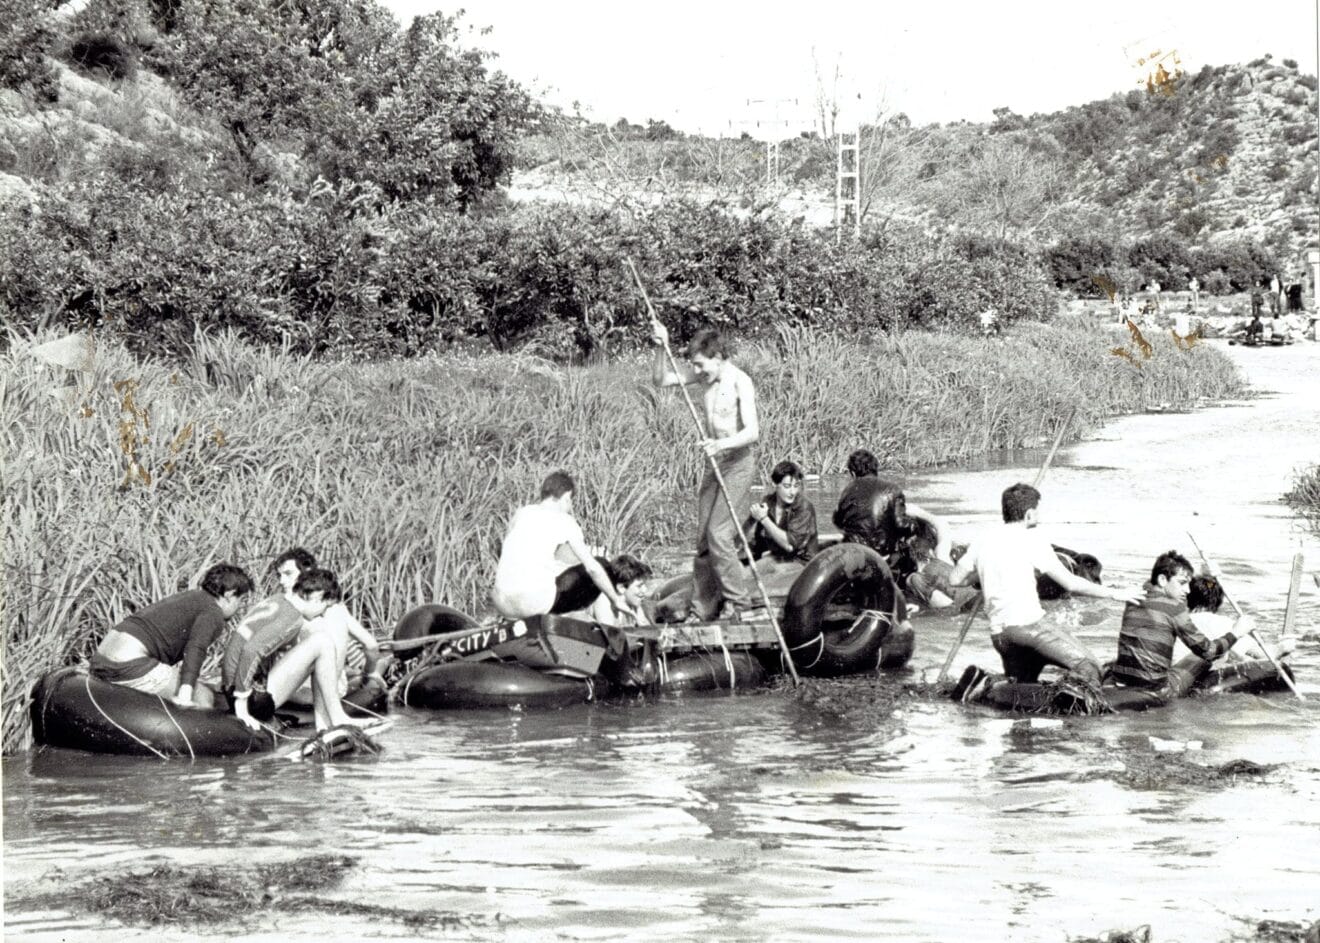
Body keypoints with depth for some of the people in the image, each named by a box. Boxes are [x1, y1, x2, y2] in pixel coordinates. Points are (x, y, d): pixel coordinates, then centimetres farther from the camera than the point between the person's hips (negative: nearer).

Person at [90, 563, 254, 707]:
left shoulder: (188, 597, 27)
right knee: (204, 698, -3)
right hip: (132, 665, -10)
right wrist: (184, 696, -30)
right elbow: (195, 649, -20)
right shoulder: (213, 613, -2)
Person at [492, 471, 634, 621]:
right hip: (535, 601, -5)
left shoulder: (520, 513, 17)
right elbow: (593, 568, 2)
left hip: (503, 605, 5)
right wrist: (616, 600, 13)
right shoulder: (565, 521, 4)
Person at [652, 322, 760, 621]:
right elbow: (661, 380, 5)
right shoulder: (703, 374, 3)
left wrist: (722, 444, -42)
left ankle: (738, 600, -2)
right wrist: (662, 349, -11)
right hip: (714, 464, 8)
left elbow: (752, 431, -26)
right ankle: (702, 610, 14)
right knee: (704, 540, 7)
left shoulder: (740, 382, -17)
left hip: (738, 465, -7)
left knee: (719, 534, -14)